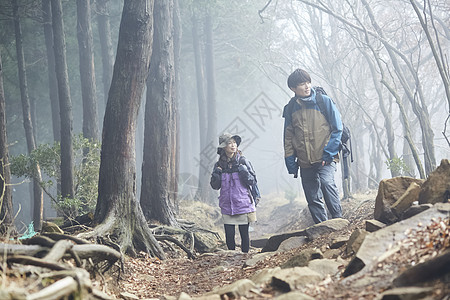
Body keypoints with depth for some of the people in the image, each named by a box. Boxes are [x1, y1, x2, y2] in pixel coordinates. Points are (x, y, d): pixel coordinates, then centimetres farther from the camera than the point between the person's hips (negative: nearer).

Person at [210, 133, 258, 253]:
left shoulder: (243, 161, -1)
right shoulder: (219, 165, 6)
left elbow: (252, 181, -2)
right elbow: (215, 186, 8)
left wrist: (244, 171, -17)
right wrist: (216, 174, -8)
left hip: (243, 203, -2)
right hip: (227, 206, 2)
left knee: (244, 233, 1)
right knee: (229, 235, 1)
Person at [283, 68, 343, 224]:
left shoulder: (324, 101, -1)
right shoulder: (290, 109, 8)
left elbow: (337, 129, -1)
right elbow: (288, 138, 14)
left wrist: (328, 154, -10)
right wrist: (291, 164, 6)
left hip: (325, 160, -4)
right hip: (305, 163, 4)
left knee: (326, 182, -30)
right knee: (313, 199, 5)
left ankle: (338, 220, -22)